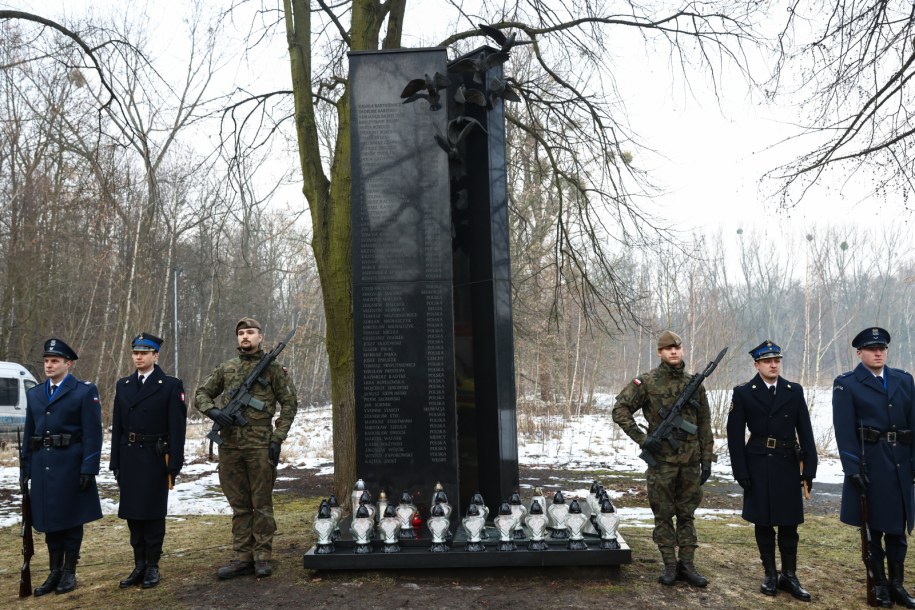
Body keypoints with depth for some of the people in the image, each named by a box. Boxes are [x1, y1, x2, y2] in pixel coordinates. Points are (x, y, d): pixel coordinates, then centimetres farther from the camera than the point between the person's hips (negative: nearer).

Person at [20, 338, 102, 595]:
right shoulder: (34, 394, 13)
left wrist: (89, 468, -15)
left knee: (71, 520, 5)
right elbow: (29, 433, 15)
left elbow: (92, 433, -9)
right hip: (42, 466, 5)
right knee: (49, 521, 11)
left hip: (71, 465, -5)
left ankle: (69, 573, 17)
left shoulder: (85, 391, -5)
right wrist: (26, 468, 9)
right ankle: (55, 572, 22)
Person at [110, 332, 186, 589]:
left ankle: (152, 566, 15)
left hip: (156, 459, -5)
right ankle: (139, 566, 21)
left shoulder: (170, 385, -5)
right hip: (129, 458, 5)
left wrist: (174, 464, -13)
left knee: (153, 513, 3)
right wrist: (116, 462, 6)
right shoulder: (123, 385, 10)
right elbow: (117, 426, 10)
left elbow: (177, 428, -8)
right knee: (132, 513, 10)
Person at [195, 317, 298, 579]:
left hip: (260, 446, -4)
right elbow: (201, 394, 17)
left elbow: (289, 404, 0)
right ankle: (243, 558, 18)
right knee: (239, 505, 10)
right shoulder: (225, 369, 12)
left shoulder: (273, 368, 1)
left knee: (262, 504, 2)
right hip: (230, 447, 4)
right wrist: (212, 411, -6)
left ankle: (262, 557, 11)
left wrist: (277, 439, -8)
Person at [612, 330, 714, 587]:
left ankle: (687, 565, 19)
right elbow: (620, 410, -6)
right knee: (663, 515, 5)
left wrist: (707, 460, 6)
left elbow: (704, 426, 9)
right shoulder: (647, 382, -5)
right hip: (661, 460, -3)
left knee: (687, 515, 10)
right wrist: (642, 439, -13)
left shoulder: (694, 384, 6)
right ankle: (670, 566, 15)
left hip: (690, 461, 3)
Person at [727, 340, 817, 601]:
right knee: (763, 522, 8)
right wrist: (741, 472, -7)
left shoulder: (795, 391, 4)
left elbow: (805, 432, 4)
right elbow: (735, 436, -3)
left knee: (789, 523, 8)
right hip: (758, 467, -2)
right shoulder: (743, 393, -3)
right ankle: (770, 575, 21)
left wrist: (809, 468, -2)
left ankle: (789, 575, 21)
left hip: (788, 465, 2)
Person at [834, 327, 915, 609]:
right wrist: (853, 468, -15)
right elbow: (844, 431, -9)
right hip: (869, 464, -4)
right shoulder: (846, 384, -4)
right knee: (873, 527, 7)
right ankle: (879, 584, 19)